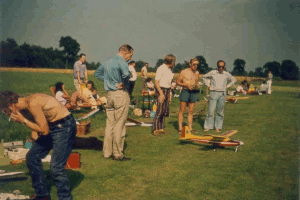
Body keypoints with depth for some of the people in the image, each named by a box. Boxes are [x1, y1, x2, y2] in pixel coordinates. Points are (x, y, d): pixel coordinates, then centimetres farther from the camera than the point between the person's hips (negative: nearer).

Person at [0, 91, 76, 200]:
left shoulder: (32, 104, -26)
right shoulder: (24, 106, 1)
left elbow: (44, 130, -23)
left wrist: (23, 120, -17)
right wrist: (34, 131, -6)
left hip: (64, 127, -10)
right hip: (51, 126, 10)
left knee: (56, 167, -13)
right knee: (32, 157, 12)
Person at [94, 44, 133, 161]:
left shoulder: (108, 61, 14)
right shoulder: (121, 61, -12)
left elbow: (97, 73, 26)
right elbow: (126, 73, -33)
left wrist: (107, 81, 13)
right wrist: (124, 83, -14)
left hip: (110, 94, 8)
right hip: (121, 94, -8)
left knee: (110, 124, 13)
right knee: (119, 125, -1)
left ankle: (107, 152, 19)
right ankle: (118, 154, 5)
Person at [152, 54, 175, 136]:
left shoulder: (169, 69, 15)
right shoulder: (161, 68, -11)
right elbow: (156, 82, -15)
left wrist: (169, 94, 17)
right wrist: (161, 93, -20)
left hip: (167, 90, 8)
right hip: (161, 90, -8)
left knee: (165, 111, 9)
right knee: (159, 111, -9)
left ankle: (161, 128, 16)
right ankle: (155, 129, -3)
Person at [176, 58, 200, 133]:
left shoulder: (197, 73, 14)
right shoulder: (184, 72, -2)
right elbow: (178, 82, -1)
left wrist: (197, 86, 3)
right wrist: (186, 85, -14)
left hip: (193, 92, 5)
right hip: (185, 91, -5)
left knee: (191, 111, 7)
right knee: (182, 111, -2)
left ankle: (190, 128, 11)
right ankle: (180, 128, 1)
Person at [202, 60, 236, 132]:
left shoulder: (226, 74, 6)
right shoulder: (212, 73, 2)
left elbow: (234, 80, 21)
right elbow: (204, 77, 16)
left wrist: (227, 86, 10)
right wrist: (208, 85, 7)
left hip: (222, 94, 2)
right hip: (213, 93, -2)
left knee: (220, 111, 4)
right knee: (211, 110, -5)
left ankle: (217, 127, 11)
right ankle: (208, 126, 1)